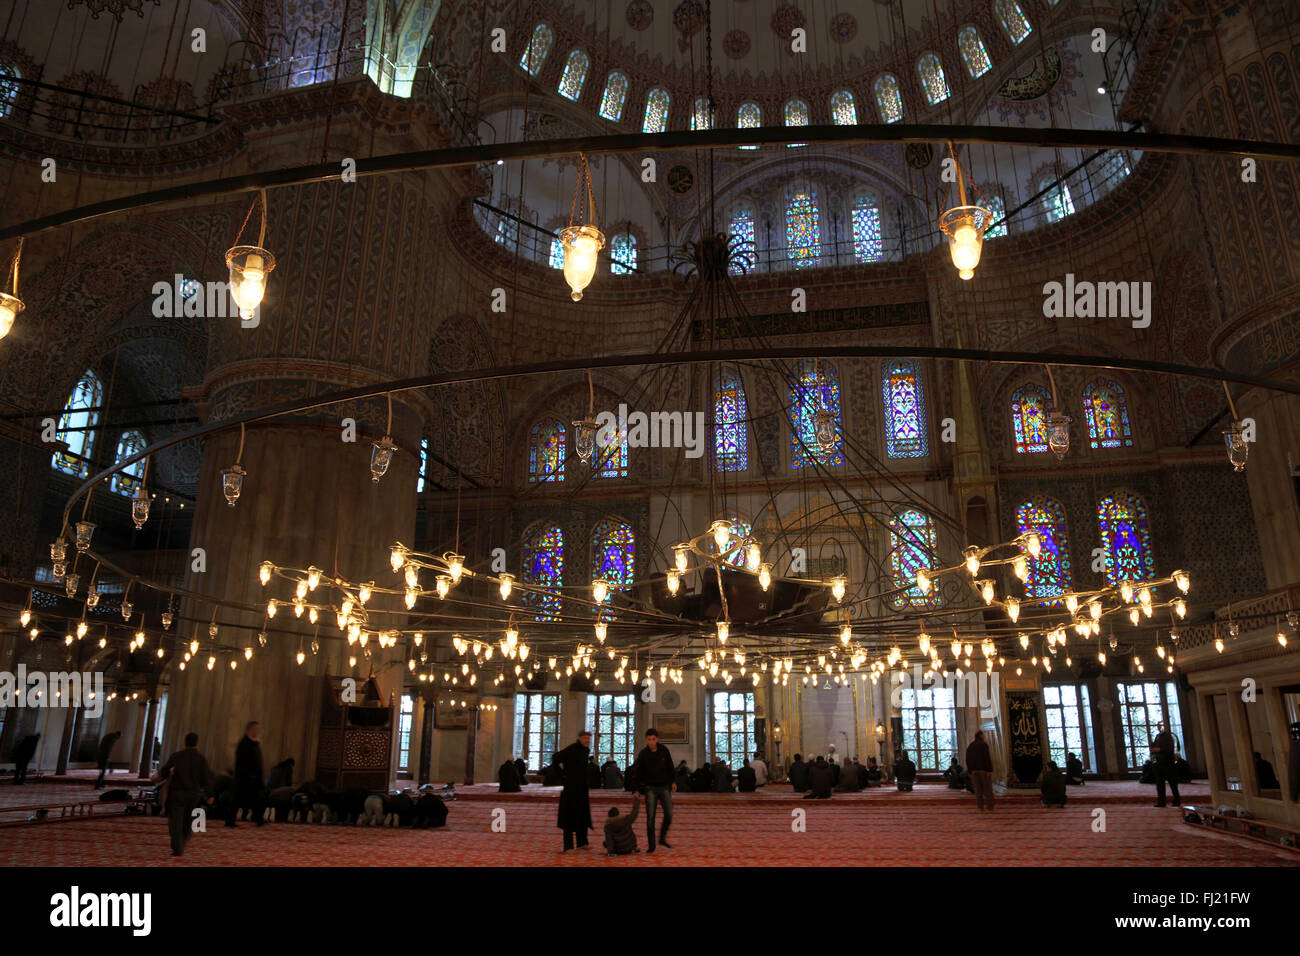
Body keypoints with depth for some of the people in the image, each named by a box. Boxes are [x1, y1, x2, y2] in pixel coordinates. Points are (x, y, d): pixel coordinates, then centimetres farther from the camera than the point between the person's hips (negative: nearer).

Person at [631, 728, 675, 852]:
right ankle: (651, 845, 4)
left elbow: (670, 766, 10)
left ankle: (663, 838, 22)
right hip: (651, 788, -2)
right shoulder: (643, 754, -10)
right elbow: (636, 772, -6)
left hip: (665, 787, 2)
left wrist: (673, 781, 6)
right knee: (650, 817, -5)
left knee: (669, 814, -1)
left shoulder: (664, 750, -3)